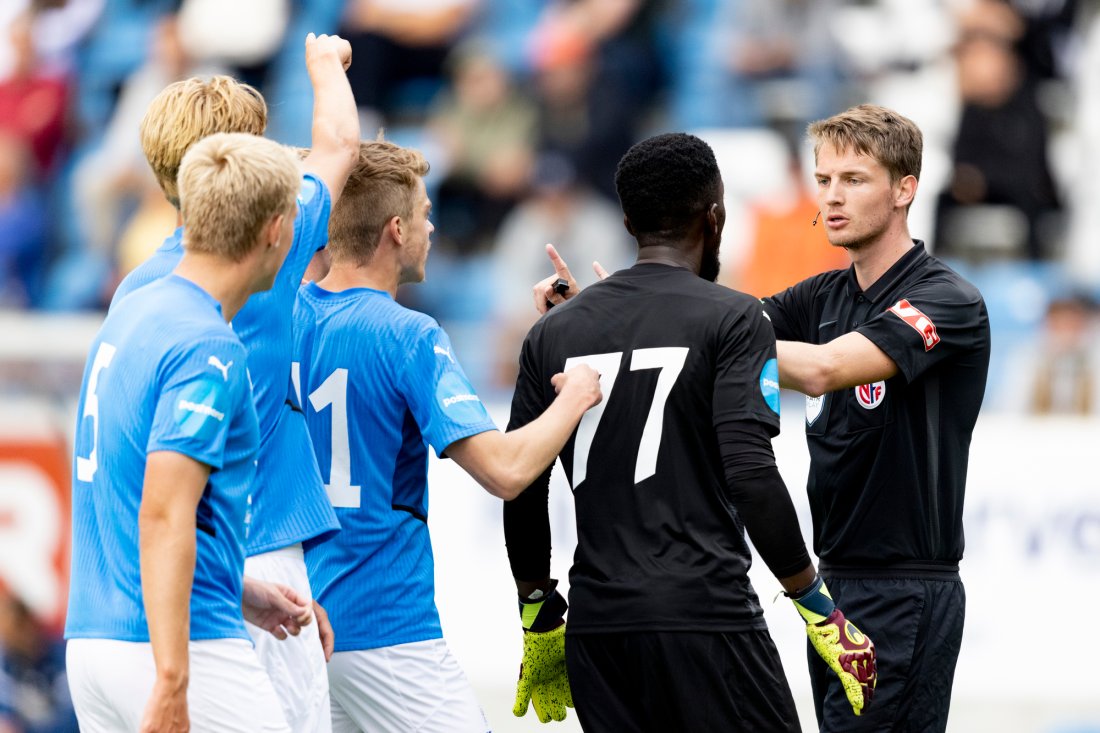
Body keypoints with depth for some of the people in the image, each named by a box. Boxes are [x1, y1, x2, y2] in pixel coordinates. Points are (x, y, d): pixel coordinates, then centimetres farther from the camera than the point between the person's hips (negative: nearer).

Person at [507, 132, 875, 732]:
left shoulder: (554, 332, 11)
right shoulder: (732, 318, -4)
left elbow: (520, 490, 12)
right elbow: (751, 474, -15)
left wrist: (539, 620, 23)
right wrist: (817, 608, -8)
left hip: (596, 627, 5)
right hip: (706, 616, -5)